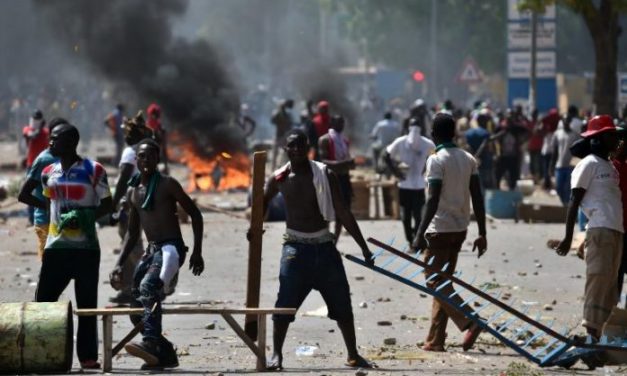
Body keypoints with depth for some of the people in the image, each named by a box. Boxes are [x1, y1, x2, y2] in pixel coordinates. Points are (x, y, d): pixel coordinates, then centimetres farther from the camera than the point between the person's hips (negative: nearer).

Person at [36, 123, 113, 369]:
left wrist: (84, 217, -18)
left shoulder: (93, 171, -5)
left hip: (85, 247, -4)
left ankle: (88, 356, 4)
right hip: (55, 246, 5)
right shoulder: (48, 173, 11)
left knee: (87, 304, 1)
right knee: (43, 299, 0)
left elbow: (107, 205, -4)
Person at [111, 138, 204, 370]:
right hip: (151, 251, 8)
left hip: (171, 248, -8)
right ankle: (165, 354, 21)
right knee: (138, 307, 7)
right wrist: (120, 264, 16)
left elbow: (195, 214, -1)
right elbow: (133, 232, 24)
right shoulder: (132, 192, 16)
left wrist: (197, 252, -6)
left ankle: (152, 343, -46)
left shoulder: (167, 185, -3)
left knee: (149, 287, -34)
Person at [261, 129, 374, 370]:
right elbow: (263, 203, 15)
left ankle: (353, 355, 16)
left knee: (342, 304, 5)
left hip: (324, 246, 1)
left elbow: (343, 213, -2)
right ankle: (277, 355, 0)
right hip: (296, 248, -1)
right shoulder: (280, 179, -1)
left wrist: (364, 248, -4)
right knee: (285, 305, -9)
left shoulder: (325, 175, -3)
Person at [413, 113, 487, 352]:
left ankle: (470, 321, -19)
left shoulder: (436, 160, -13)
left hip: (440, 229, -7)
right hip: (460, 229, 7)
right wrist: (482, 234, 9)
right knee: (442, 282, 12)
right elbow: (477, 198, 6)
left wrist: (420, 234, -18)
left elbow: (433, 200, -20)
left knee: (435, 282, -2)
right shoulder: (468, 159, 7)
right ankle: (435, 341, 12)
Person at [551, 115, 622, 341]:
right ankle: (591, 334, -14)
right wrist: (568, 238, -13)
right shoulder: (589, 164, -3)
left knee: (610, 285, 7)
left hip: (616, 231, 9)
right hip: (600, 229, -9)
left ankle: (599, 333, 10)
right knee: (598, 280, -13)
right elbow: (574, 201, -7)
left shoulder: (610, 166, 22)